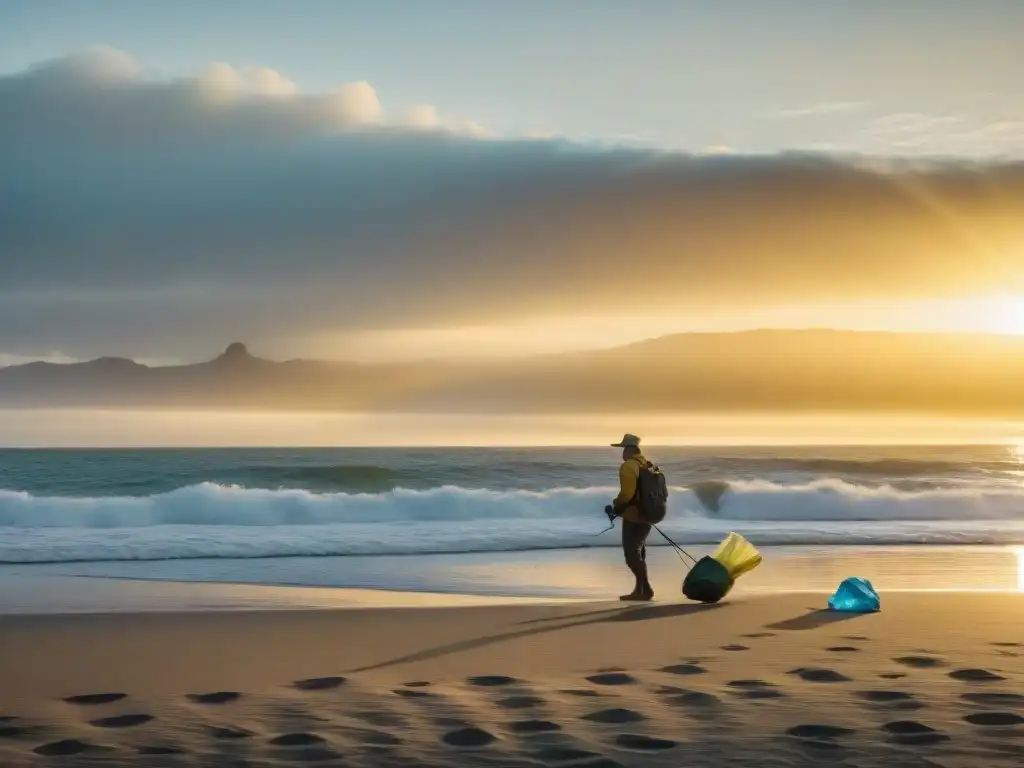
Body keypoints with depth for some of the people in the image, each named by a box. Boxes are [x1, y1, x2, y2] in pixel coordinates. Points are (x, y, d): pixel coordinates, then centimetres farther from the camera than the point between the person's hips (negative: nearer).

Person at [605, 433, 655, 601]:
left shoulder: (628, 466, -15)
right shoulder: (647, 465, 14)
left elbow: (626, 494, -22)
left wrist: (615, 507, -5)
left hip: (633, 517, -9)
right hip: (645, 516, 9)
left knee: (632, 554, -6)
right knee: (637, 553, 16)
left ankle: (645, 589, -8)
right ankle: (641, 589, 18)